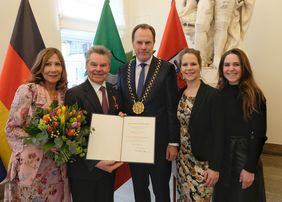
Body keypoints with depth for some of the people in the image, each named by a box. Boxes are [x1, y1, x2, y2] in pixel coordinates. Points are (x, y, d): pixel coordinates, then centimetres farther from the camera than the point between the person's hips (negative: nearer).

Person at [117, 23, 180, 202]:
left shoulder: (167, 68, -6)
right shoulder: (124, 70, 6)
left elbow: (172, 108, -8)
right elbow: (121, 105, 9)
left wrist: (173, 142, -10)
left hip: (159, 142, -3)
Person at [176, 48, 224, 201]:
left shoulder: (212, 94, -15)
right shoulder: (180, 94, 3)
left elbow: (218, 133, -15)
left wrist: (215, 166, -16)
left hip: (203, 161, -5)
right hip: (182, 159, 6)